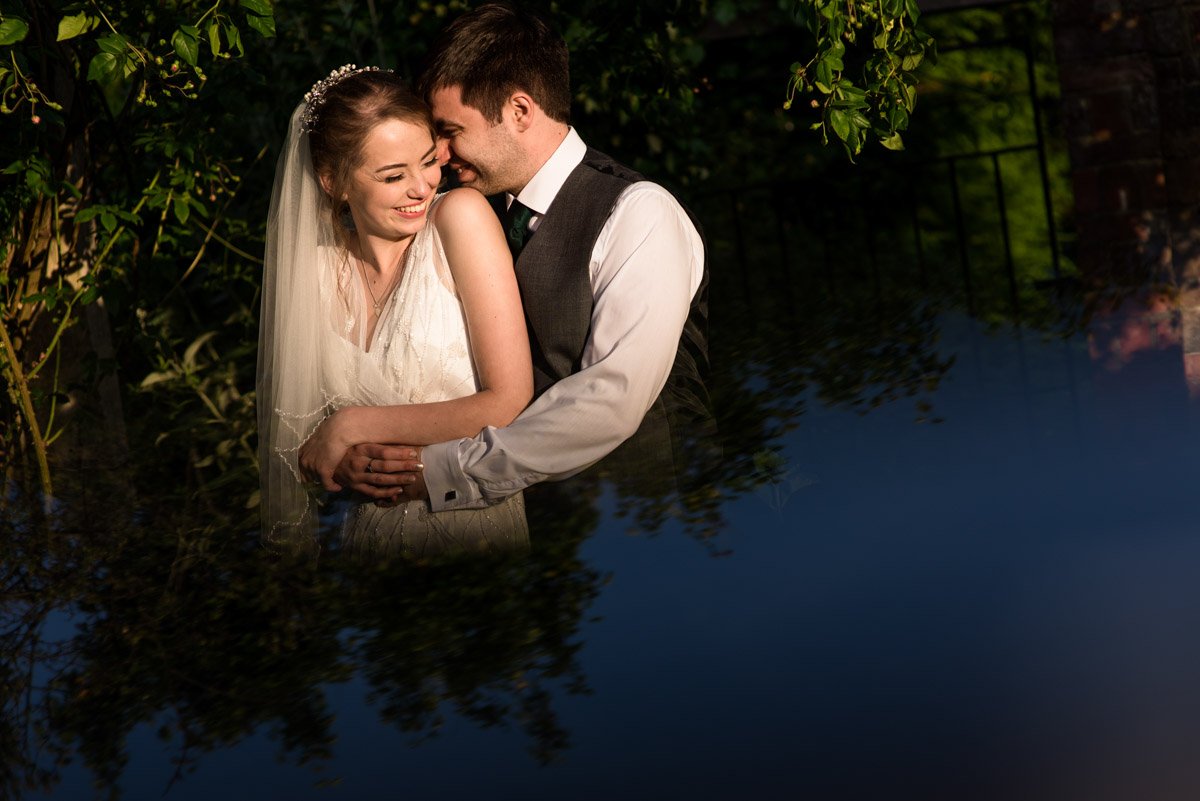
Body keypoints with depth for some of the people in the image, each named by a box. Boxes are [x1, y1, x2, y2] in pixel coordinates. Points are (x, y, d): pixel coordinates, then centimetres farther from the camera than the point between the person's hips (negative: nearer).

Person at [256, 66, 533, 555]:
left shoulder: (460, 217, -8)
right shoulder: (315, 267, 3)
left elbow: (509, 403, -12)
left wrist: (353, 426, -9)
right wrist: (356, 467, -14)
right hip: (377, 530, 4)